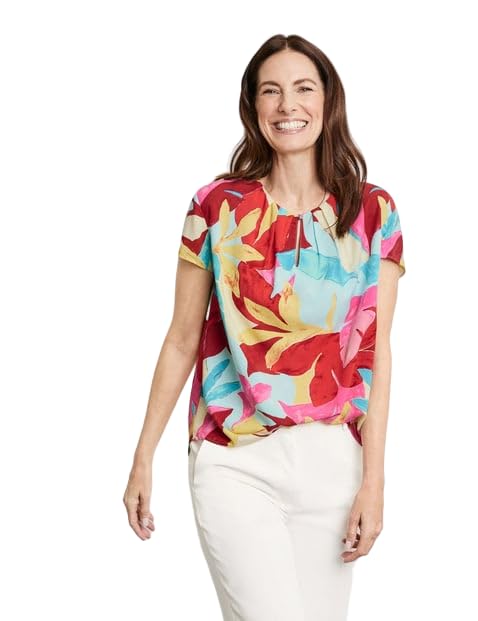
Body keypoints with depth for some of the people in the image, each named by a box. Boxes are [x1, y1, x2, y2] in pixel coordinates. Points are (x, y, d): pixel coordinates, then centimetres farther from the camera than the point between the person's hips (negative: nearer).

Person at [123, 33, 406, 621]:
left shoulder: (373, 213, 4)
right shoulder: (217, 207, 2)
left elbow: (377, 350, 1)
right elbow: (181, 340, 5)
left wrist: (373, 478, -4)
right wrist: (143, 458, 5)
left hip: (331, 458, 2)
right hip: (234, 461, -1)